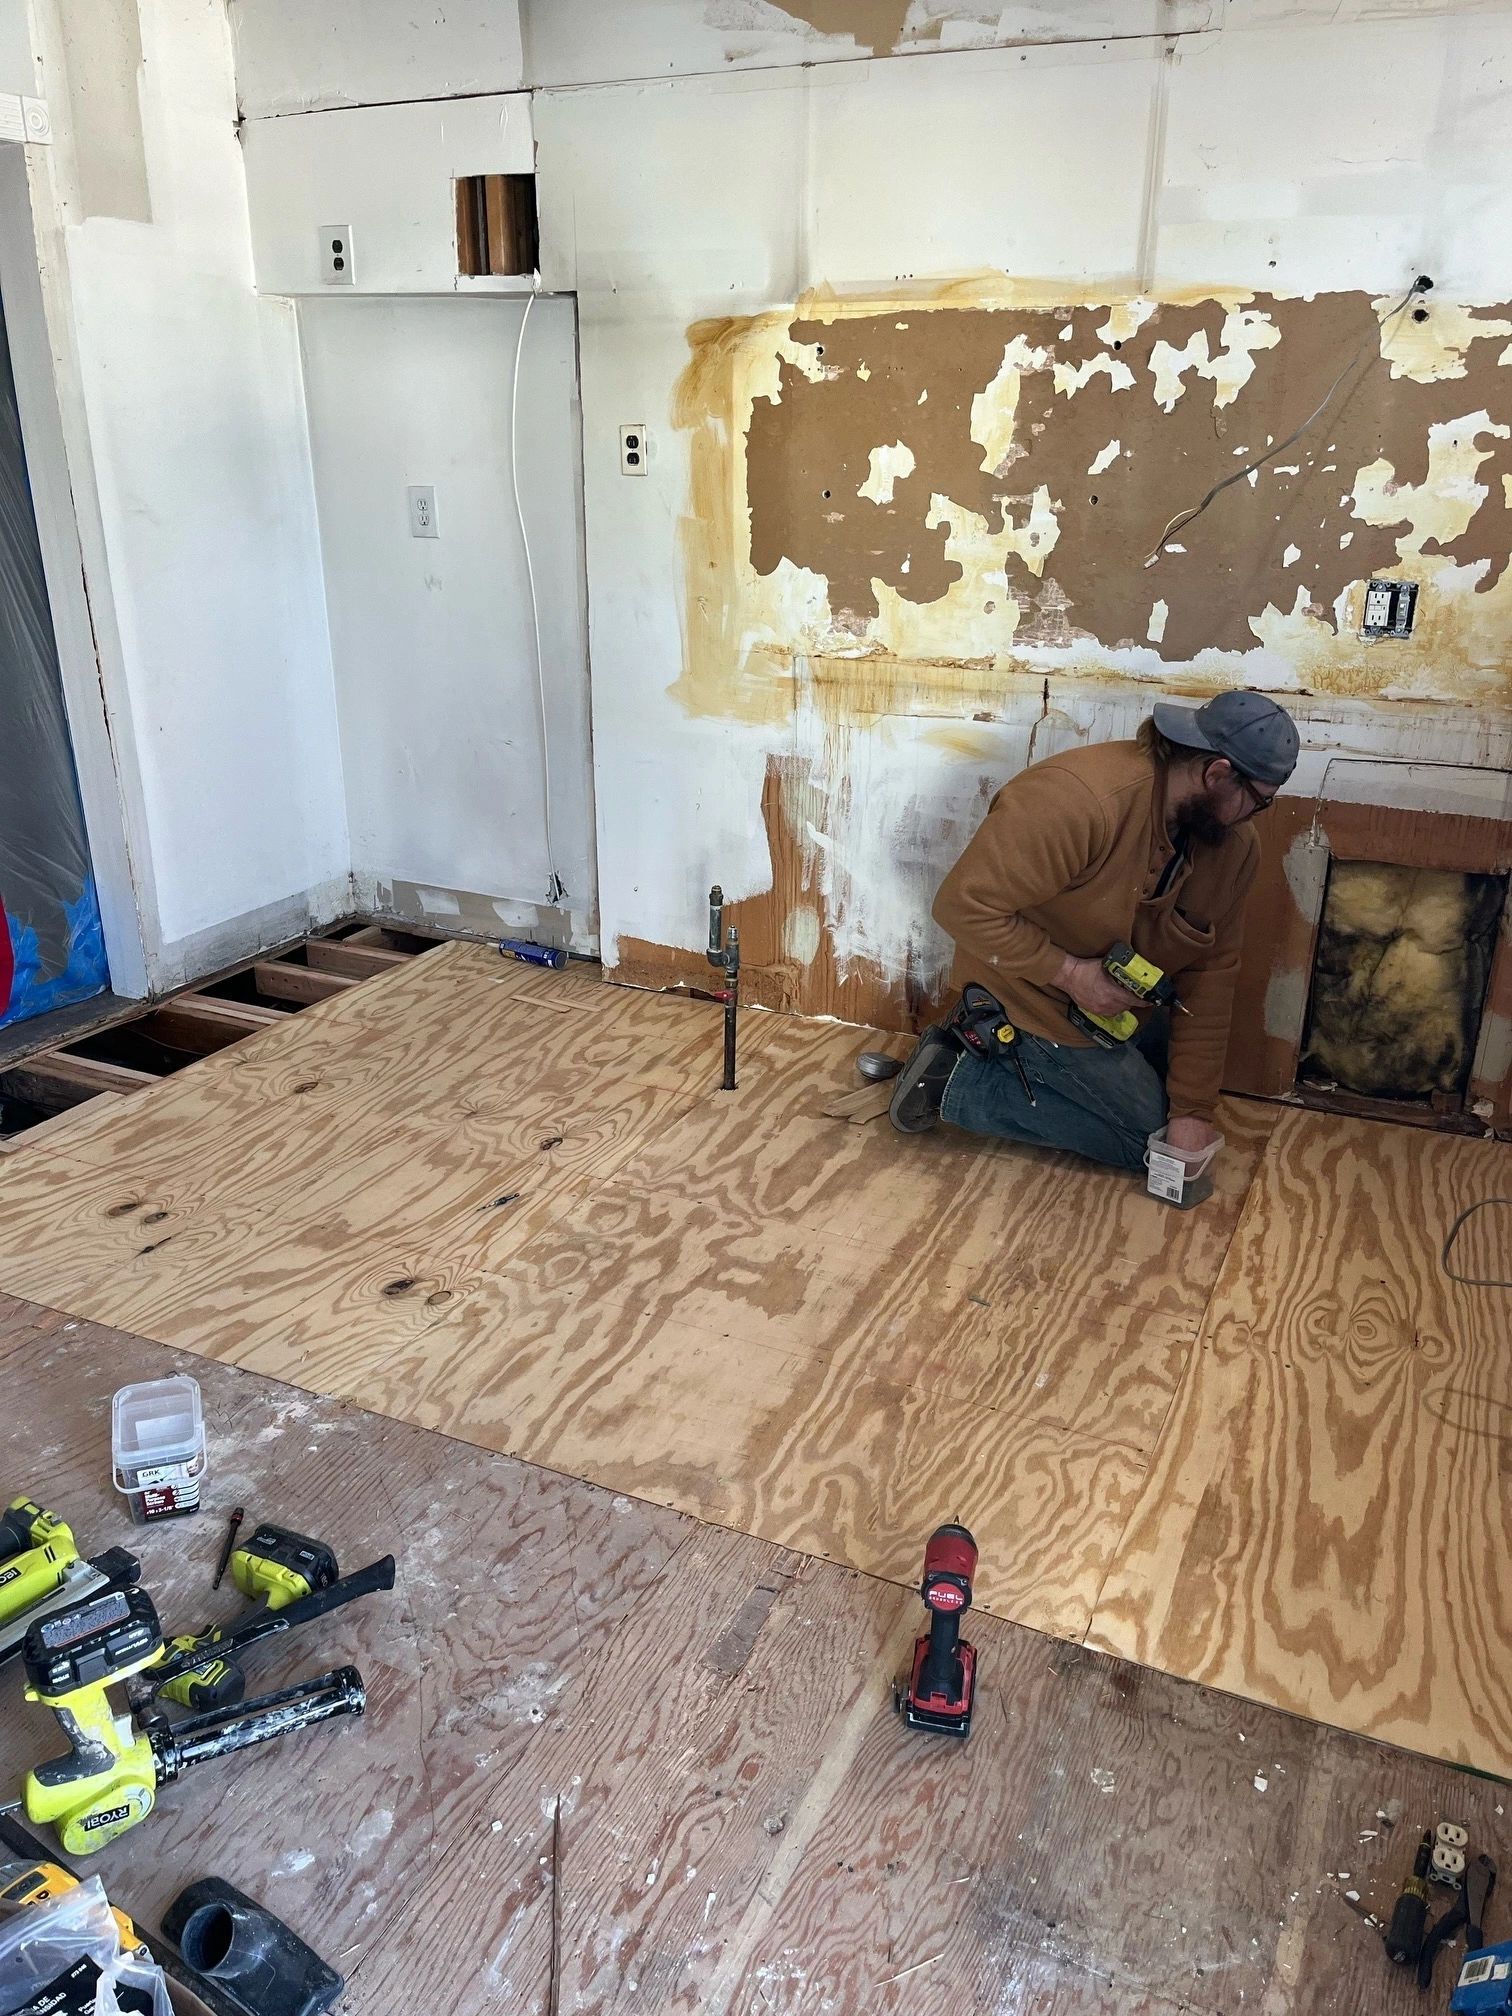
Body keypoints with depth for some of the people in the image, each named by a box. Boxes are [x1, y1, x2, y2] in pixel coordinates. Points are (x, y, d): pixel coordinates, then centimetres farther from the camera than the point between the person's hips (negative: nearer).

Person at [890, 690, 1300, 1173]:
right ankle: (960, 1083, 1)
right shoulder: (1075, 799, -34)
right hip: (1033, 995, -8)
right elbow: (964, 904, -31)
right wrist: (1070, 972, -30)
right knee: (1146, 1132, -4)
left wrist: (1193, 1107, -11)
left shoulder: (1235, 844, -9)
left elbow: (1209, 974, -7)